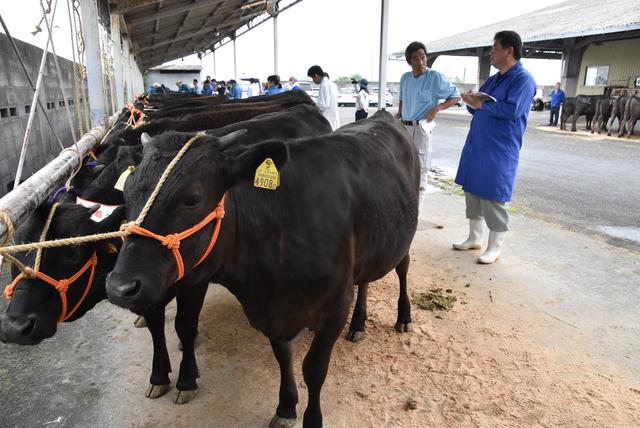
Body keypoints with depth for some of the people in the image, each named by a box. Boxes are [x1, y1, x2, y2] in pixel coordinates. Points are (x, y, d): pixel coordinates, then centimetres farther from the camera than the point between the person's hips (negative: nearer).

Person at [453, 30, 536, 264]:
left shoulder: (523, 79, -9)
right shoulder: (493, 79, 16)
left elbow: (512, 109, -22)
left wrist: (481, 104, -14)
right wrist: (472, 101, -4)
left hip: (499, 151, -8)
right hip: (476, 145, 8)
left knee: (493, 198, -3)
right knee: (472, 192, 12)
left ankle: (495, 247, 10)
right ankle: (474, 238, 26)